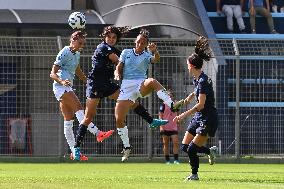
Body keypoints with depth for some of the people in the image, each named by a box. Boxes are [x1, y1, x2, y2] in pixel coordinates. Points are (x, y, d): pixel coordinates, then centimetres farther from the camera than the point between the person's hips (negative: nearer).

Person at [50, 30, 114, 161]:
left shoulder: (77, 54, 14)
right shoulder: (64, 53, -12)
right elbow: (53, 73, -15)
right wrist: (62, 81, -33)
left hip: (67, 87, 9)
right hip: (60, 87, -9)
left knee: (69, 120, 6)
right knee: (78, 109, -22)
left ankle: (74, 152, 4)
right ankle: (97, 133, -33)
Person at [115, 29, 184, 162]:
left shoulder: (147, 55, 9)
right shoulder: (126, 52, 15)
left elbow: (156, 59, -12)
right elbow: (119, 67, 14)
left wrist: (155, 52, -35)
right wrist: (117, 74, -10)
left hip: (141, 84, -2)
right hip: (126, 86, 2)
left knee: (152, 81, -38)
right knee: (119, 119, -8)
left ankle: (171, 105, -52)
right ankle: (126, 147, 10)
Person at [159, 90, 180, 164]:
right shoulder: (164, 105, -2)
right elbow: (160, 116, -5)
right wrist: (161, 126, -13)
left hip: (174, 128, 3)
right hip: (165, 128, -3)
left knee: (175, 143, -9)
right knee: (166, 144, 4)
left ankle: (176, 160, -9)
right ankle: (167, 160, 9)